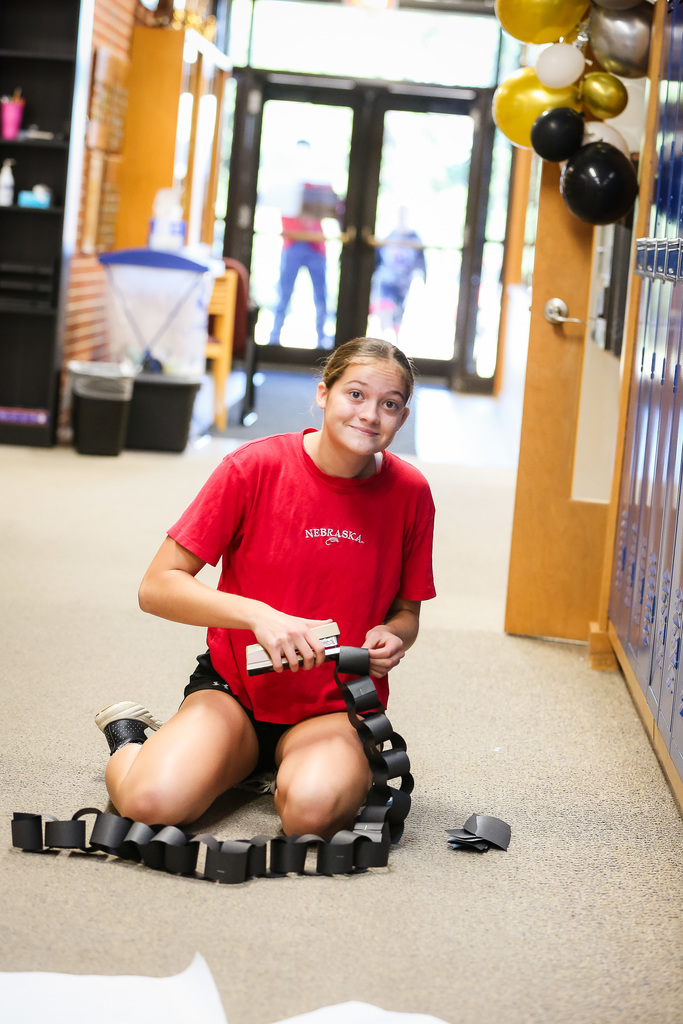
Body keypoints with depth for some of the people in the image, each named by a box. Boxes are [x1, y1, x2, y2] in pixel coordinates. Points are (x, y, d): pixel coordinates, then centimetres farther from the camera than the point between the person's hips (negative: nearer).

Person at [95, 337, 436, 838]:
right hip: (234, 687, -1)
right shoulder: (256, 467, -12)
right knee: (153, 802, -29)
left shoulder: (409, 492, -4)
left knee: (312, 807, -34)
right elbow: (158, 587, -12)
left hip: (337, 707, 1)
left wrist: (392, 637, -14)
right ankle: (131, 738, 9)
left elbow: (407, 610, 10)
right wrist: (259, 615, -25)